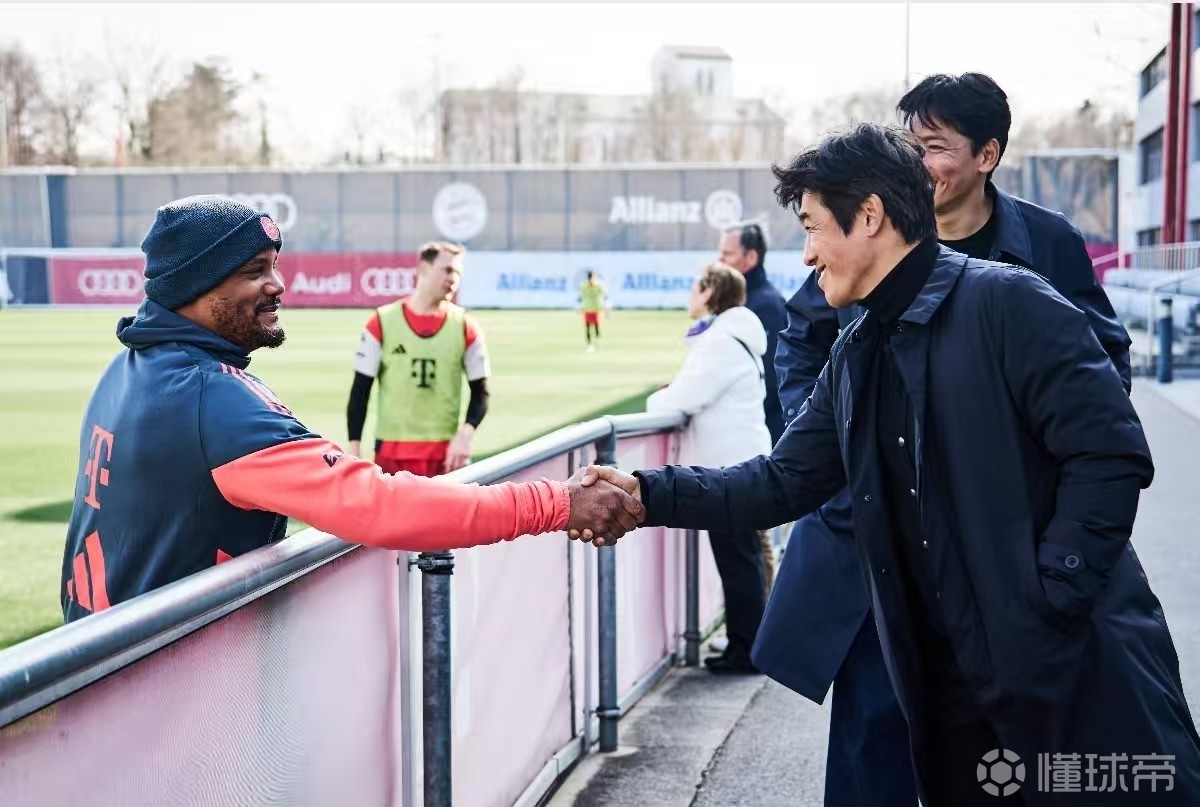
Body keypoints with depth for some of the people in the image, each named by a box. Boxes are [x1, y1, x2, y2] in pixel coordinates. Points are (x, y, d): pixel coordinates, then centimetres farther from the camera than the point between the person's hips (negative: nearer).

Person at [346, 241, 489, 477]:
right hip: (391, 451, -1)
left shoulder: (465, 327, 2)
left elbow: (480, 392, 5)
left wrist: (465, 435, -12)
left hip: (446, 453, 1)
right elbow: (360, 391, 1)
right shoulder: (382, 322, -2)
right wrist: (354, 448, -4)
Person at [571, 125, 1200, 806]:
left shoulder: (1006, 302, -12)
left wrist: (1048, 603, -17)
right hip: (953, 682, 7)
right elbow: (782, 483, 14)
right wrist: (650, 495, 4)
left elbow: (1112, 454, -16)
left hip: (1074, 668, -7)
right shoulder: (855, 357, 12)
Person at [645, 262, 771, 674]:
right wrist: (674, 393, 3)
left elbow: (685, 397, -19)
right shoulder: (731, 336, 16)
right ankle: (746, 645, 22)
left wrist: (655, 401, 0)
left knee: (737, 559, -3)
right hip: (738, 460, 10)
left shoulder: (721, 342, -17)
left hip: (732, 465, -10)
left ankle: (747, 650, 3)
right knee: (741, 558, 14)